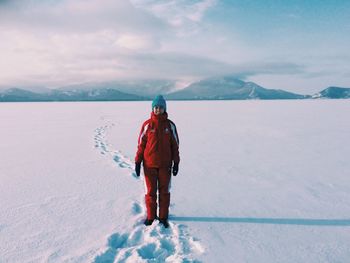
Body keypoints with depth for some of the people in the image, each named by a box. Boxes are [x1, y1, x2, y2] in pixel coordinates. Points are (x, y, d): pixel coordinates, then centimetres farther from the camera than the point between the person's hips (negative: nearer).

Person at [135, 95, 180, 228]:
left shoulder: (170, 125, -1)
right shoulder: (147, 124, -4)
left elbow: (175, 145, 4)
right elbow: (141, 144, 0)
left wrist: (176, 162, 2)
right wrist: (137, 162, -1)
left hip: (165, 164, 1)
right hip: (149, 164, -1)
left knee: (164, 191, 10)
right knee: (151, 191, 8)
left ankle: (163, 217, 24)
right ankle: (150, 216, 24)